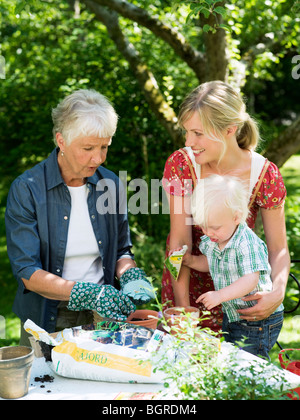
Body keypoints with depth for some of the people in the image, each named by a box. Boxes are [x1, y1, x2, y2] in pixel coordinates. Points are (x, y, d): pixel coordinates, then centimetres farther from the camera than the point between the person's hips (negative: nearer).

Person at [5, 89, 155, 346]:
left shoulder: (110, 184, 3)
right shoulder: (26, 189, -10)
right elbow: (26, 272, -13)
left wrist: (131, 277, -8)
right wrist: (88, 294, -24)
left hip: (101, 318, 3)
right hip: (46, 323, -2)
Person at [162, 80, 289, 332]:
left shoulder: (265, 174, -17)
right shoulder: (180, 164, -16)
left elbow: (278, 249, -11)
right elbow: (180, 241, -18)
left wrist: (278, 292, -30)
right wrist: (182, 306, -23)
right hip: (186, 281, 1)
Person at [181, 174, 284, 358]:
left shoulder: (248, 243, -26)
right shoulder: (210, 241, -1)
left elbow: (251, 280, -33)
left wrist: (220, 295, -42)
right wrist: (191, 260, 1)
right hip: (230, 316, 8)